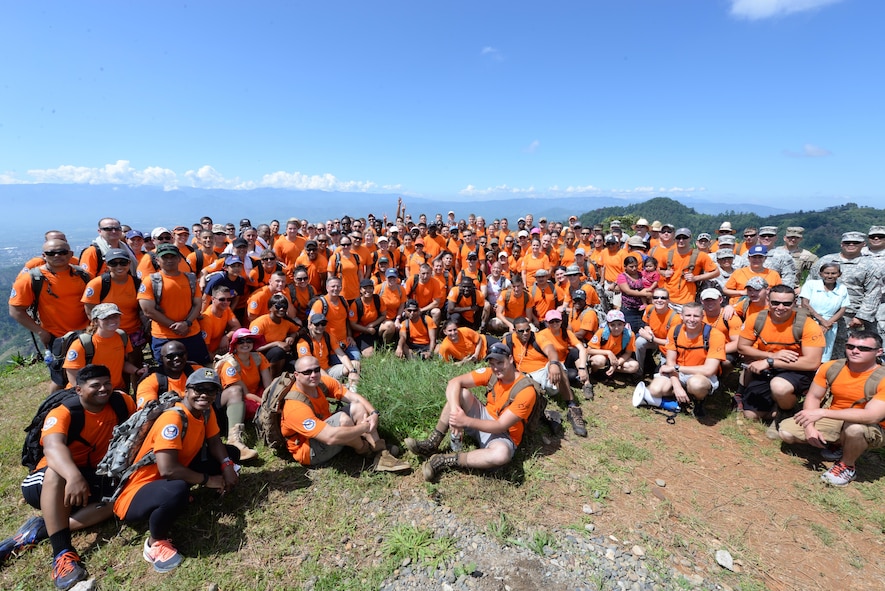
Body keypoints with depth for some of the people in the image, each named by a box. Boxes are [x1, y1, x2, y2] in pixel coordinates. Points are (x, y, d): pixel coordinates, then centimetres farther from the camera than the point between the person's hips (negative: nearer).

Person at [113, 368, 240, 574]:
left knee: (230, 452, 6)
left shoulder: (206, 411, -4)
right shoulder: (173, 418, -28)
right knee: (177, 491, -41)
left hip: (171, 479, 8)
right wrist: (207, 480, -21)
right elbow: (168, 469, -34)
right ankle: (156, 542, -9)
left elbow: (214, 442, 6)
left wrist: (227, 466, -14)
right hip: (137, 492, -8)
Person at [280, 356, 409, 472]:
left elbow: (354, 397, -8)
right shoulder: (295, 407, -33)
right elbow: (330, 437, -41)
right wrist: (365, 426, -30)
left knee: (357, 407, -9)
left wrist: (374, 413, -26)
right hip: (308, 452, -8)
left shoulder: (322, 382, -11)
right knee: (343, 419, -32)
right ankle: (363, 449, -2)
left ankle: (381, 454, -16)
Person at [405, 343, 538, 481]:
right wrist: (455, 409, -34)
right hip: (484, 420, 5)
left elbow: (501, 426, -26)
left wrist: (466, 421, -35)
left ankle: (444, 461, -23)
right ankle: (431, 445, -13)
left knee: (501, 454, -41)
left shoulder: (526, 391, -23)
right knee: (462, 393, -18)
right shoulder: (491, 373, -9)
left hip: (504, 436, -5)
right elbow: (454, 383, -15)